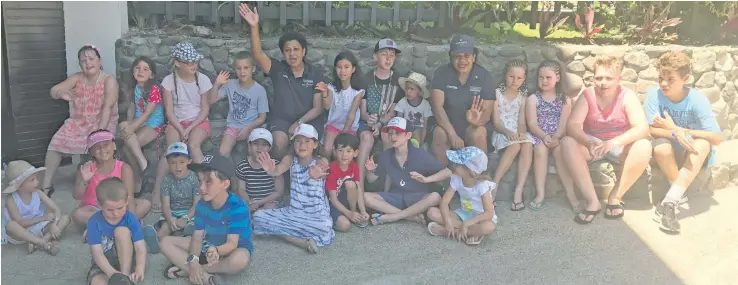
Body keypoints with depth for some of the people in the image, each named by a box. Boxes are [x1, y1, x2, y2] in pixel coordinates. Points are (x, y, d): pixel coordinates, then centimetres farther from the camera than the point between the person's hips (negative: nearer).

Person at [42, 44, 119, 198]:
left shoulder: (109, 80, -14)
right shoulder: (77, 78, 0)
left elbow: (107, 108, -22)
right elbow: (53, 90, -11)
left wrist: (100, 132, -31)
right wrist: (61, 93, -38)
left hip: (101, 122, -5)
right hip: (78, 122, 5)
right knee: (55, 143, -8)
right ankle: (46, 185, 3)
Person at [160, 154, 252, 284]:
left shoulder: (238, 207, -27)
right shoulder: (202, 205, -9)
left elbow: (232, 243, -31)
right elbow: (197, 237, -11)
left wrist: (216, 250, -53)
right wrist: (193, 260, -29)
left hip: (232, 249, -6)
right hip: (208, 245, 6)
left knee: (240, 260, -42)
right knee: (166, 242, -8)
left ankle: (185, 270, -22)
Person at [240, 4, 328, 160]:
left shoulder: (316, 74, 2)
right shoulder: (278, 69, 2)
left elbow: (318, 107, -2)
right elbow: (257, 54, -16)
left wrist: (299, 123, -16)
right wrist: (254, 26, -32)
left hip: (308, 120, 0)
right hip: (281, 119, 0)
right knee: (280, 143, -32)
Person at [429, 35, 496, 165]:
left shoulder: (484, 76, -8)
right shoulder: (441, 73, -10)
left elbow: (487, 111, -12)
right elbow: (437, 106, -19)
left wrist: (478, 120, -38)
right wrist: (452, 133, -32)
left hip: (472, 126, 0)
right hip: (446, 124, 0)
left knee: (479, 134, -31)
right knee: (440, 134, -31)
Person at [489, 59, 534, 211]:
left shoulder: (523, 96, 9)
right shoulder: (497, 93, -3)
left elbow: (522, 121, 3)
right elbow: (496, 123, -8)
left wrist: (521, 132, -20)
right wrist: (507, 132, -28)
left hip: (518, 133, 4)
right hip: (502, 132, -3)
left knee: (528, 144, -31)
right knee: (515, 146, -36)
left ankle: (518, 191, -35)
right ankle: (494, 185, -28)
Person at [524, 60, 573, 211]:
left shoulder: (565, 100, 8)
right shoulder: (533, 99, 5)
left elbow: (564, 124, -3)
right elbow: (532, 124, -5)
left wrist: (556, 138, -22)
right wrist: (544, 136, -23)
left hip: (558, 137, 1)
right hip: (539, 136, -1)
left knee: (560, 150, -31)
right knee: (540, 150, -32)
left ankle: (570, 193, -30)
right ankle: (540, 193, -30)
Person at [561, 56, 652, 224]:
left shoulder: (627, 96, -13)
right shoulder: (587, 95, -11)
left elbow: (642, 128, -24)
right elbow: (572, 125, -22)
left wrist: (613, 142, -42)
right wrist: (589, 143, -44)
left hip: (620, 146, 0)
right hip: (592, 144, 1)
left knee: (644, 147, -32)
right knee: (567, 143, -30)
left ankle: (615, 197, -17)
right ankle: (592, 200, -29)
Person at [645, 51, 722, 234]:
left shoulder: (697, 99, -18)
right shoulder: (654, 95, -15)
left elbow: (716, 138, -21)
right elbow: (652, 130, -16)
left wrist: (676, 128, -23)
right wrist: (675, 134, -36)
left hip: (696, 156, 0)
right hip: (670, 155, 0)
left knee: (702, 144, -33)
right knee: (661, 147, -33)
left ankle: (669, 203, -38)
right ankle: (680, 196, -15)